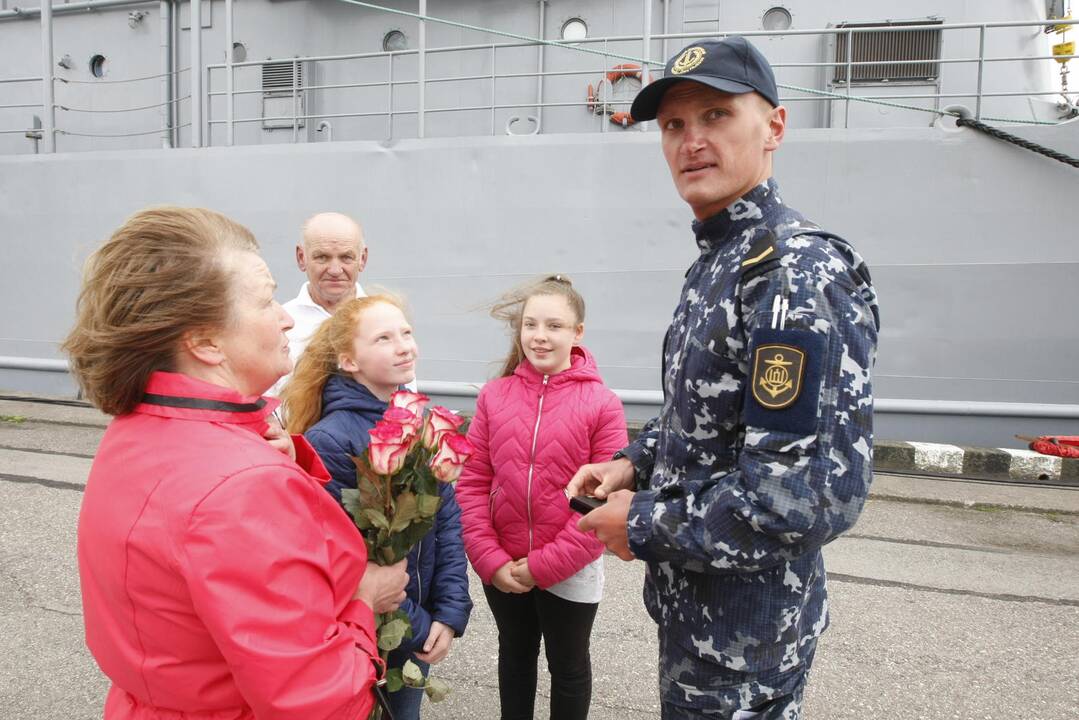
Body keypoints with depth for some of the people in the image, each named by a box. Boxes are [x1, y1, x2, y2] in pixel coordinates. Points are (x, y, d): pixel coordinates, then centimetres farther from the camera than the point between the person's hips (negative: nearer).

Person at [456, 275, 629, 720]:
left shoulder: (602, 403, -14)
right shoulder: (494, 395, -5)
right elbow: (472, 482, -3)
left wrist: (544, 565, -16)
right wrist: (489, 558, -11)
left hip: (571, 573, -2)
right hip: (502, 570, 3)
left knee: (568, 666, 20)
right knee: (515, 655, 25)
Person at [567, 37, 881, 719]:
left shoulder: (802, 273, -24)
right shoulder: (716, 265, 7)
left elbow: (813, 494, -31)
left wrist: (643, 526, -21)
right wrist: (634, 462, 2)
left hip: (744, 632, -9)